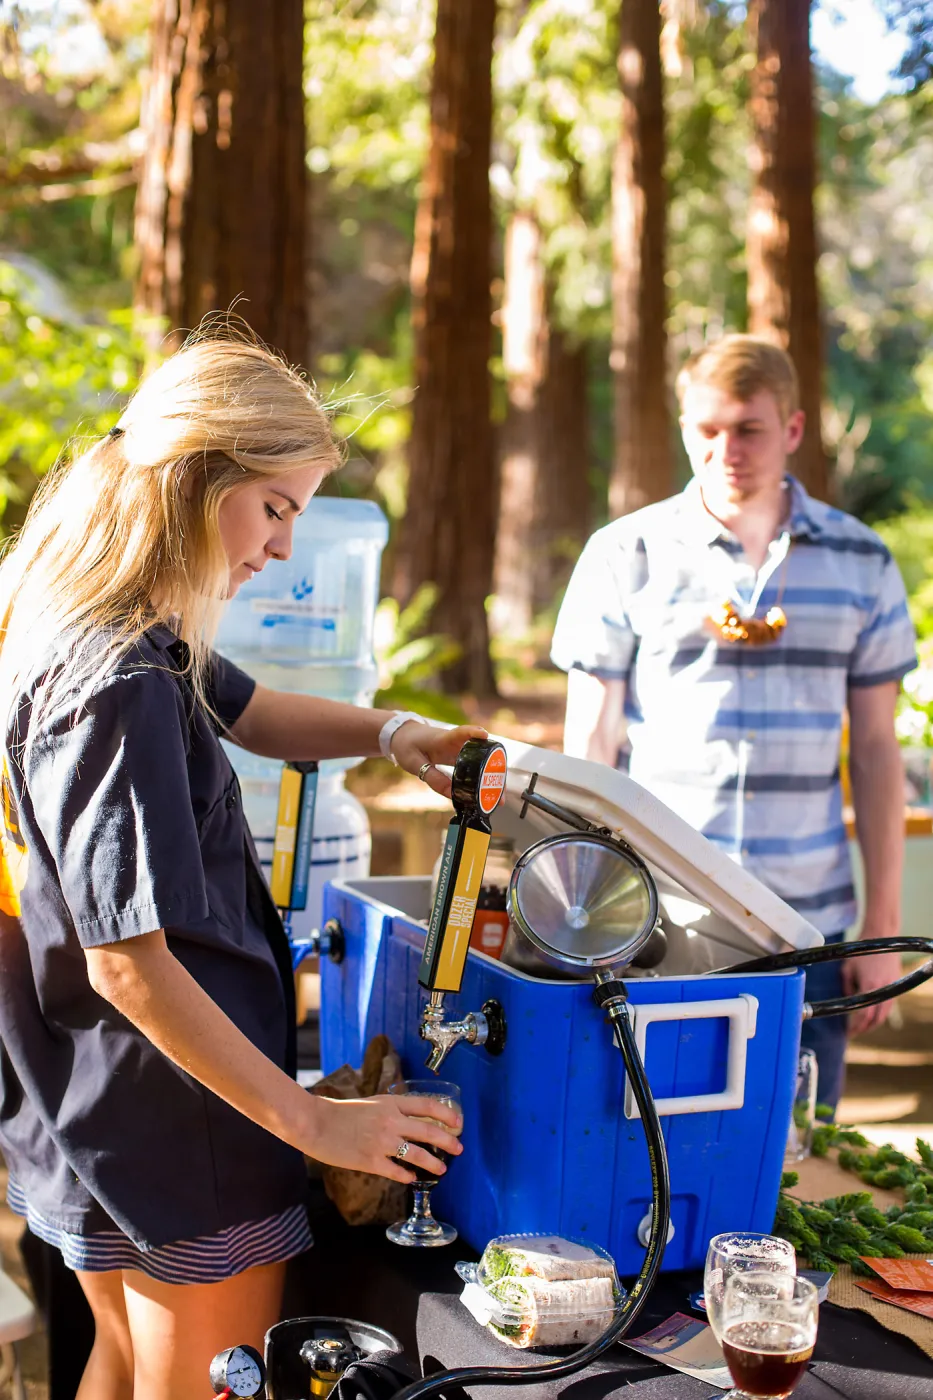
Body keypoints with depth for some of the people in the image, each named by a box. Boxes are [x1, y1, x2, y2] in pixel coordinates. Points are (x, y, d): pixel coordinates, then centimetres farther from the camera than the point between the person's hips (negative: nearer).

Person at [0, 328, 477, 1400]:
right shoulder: (116, 687, -27)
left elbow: (245, 711, 20)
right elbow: (129, 961, -28)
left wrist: (389, 734, 3)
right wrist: (312, 1121, -23)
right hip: (174, 1123, -9)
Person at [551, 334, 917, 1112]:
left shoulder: (861, 565, 5)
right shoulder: (626, 556, 0)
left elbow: (875, 752, 8)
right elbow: (588, 745, 2)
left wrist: (884, 927, 5)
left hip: (809, 929, 2)